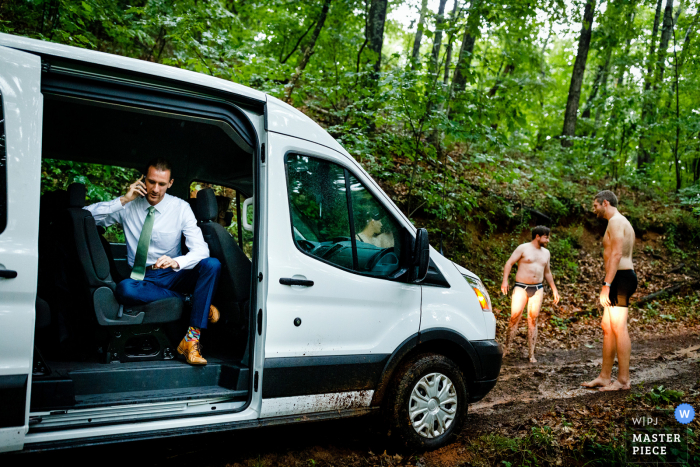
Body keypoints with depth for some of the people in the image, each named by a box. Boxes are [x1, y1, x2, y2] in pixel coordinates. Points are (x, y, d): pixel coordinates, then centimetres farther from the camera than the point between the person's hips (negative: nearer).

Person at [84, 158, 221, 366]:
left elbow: (200, 249, -14)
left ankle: (191, 338, -29)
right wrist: (123, 200, -15)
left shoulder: (180, 207, -4)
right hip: (140, 278, 0)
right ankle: (190, 300, -19)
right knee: (124, 289, -37)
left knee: (212, 265, -30)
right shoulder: (128, 206, 0)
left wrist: (176, 262, -36)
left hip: (171, 275, 0)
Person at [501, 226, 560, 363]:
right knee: (515, 317, -10)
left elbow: (547, 272, 25)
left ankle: (531, 354, 5)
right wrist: (505, 280, -19)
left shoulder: (546, 252, 17)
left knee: (533, 319, 1)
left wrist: (554, 290, 21)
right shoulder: (523, 248, -1)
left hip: (537, 289, 4)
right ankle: (506, 348, 3)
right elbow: (509, 263, -7)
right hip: (521, 287, -4)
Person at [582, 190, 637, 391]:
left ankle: (623, 380, 0)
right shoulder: (622, 223, 22)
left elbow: (616, 255, -20)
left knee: (619, 329, -7)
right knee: (607, 327, 12)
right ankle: (605, 377, 17)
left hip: (620, 278, -11)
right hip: (623, 278, 11)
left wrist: (606, 285, -23)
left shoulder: (615, 221, -11)